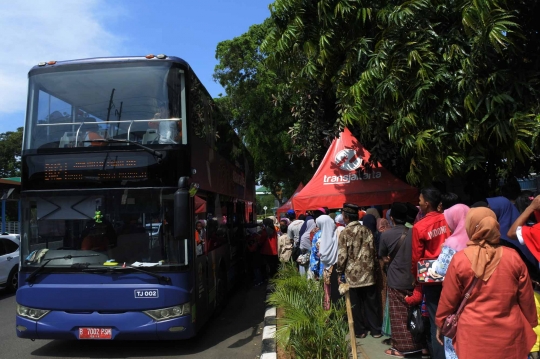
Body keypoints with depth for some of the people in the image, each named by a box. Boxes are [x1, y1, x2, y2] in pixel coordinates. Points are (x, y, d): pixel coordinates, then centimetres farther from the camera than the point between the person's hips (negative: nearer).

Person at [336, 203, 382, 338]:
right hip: (368, 272, 4)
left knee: (356, 304, 8)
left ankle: (360, 331, 17)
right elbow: (373, 251, 6)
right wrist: (374, 267, 17)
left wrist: (339, 272, 0)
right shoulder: (367, 230, 3)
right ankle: (375, 330, 20)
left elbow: (342, 256, -12)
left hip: (352, 274, -4)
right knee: (371, 302, 12)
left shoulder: (345, 233, -11)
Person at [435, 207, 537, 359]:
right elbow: (526, 298, 4)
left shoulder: (460, 259, -12)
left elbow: (448, 299, -3)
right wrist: (531, 324, 21)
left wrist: (440, 324, 11)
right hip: (509, 332, 2)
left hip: (474, 333, -2)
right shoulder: (513, 257, -5)